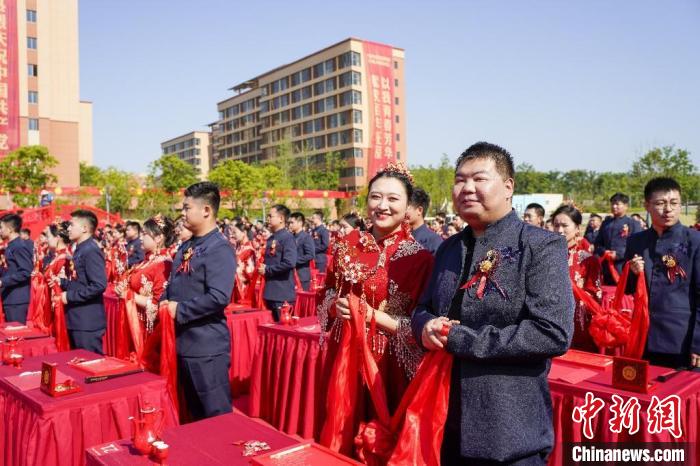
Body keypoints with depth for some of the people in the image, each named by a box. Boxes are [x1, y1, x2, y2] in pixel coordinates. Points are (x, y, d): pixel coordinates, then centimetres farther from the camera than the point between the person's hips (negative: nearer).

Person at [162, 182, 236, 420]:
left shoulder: (219, 249, -17)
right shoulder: (187, 246, 11)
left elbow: (218, 297, -26)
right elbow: (174, 284, 22)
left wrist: (179, 310, -17)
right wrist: (164, 305, 2)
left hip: (207, 347, -9)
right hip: (183, 343, 9)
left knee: (216, 415, 4)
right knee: (195, 413, 21)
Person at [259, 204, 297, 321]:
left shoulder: (287, 237, -12)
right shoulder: (271, 239, 14)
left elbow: (289, 263, -24)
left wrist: (267, 270, -15)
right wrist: (262, 267, 2)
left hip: (283, 293, -9)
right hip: (270, 292, 9)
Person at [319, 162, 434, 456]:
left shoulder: (419, 257, -11)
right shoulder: (346, 246, 1)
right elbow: (326, 297, 11)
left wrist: (371, 315, -19)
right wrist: (337, 306, -10)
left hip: (388, 364, -3)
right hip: (343, 358, 4)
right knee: (340, 436, 16)